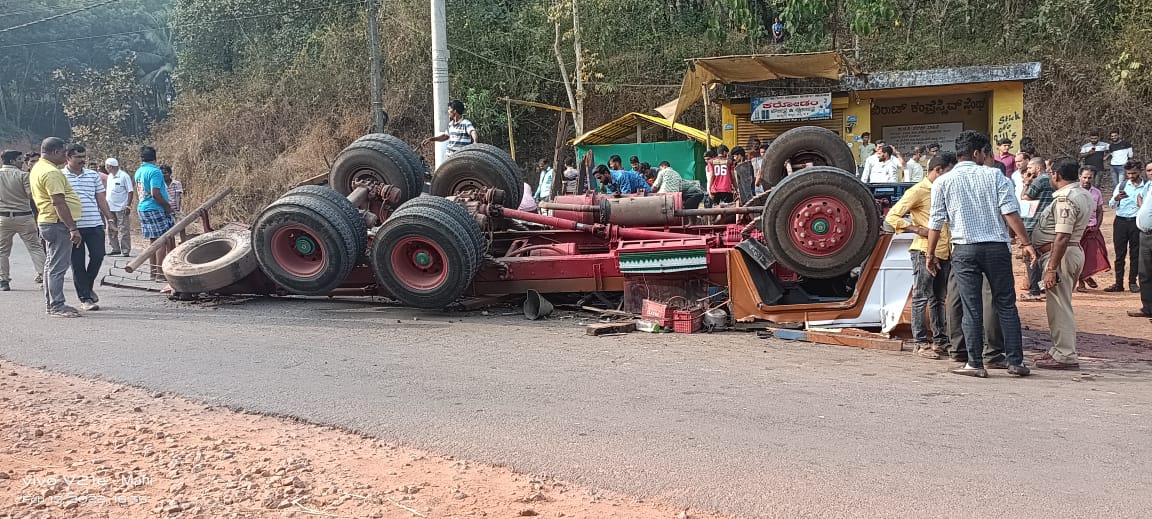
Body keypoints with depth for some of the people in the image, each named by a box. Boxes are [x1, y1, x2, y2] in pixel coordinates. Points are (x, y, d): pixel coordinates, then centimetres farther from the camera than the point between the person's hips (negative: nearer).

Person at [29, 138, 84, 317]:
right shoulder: (51, 172, -19)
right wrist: (73, 228, -25)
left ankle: (52, 304, 22)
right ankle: (57, 306, -6)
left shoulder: (38, 168, 15)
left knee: (51, 265, 15)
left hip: (47, 221, 11)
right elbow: (59, 203, -25)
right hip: (58, 223, -11)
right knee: (58, 266, -8)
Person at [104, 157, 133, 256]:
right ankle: (115, 249, 19)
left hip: (121, 209, -8)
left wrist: (128, 205, -16)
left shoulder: (124, 176, -9)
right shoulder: (110, 176, 14)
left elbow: (131, 191, -11)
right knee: (111, 230, 11)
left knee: (124, 231, -5)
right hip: (110, 208, 8)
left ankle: (125, 251, -3)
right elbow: (107, 191, 20)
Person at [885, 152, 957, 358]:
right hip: (925, 251, -8)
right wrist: (917, 229, -18)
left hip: (944, 252, 8)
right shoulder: (918, 191, -7)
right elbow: (892, 217, -13)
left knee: (939, 299, 12)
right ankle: (920, 342, -2)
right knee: (922, 298, -5)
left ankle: (940, 340, 19)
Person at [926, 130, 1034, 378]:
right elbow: (1010, 212, -5)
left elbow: (936, 223, 3)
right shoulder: (994, 176, 3)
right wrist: (1026, 242, -2)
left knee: (971, 309, 3)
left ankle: (975, 364, 5)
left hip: (964, 249, 0)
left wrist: (930, 254, 11)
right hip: (997, 246, 0)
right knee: (1006, 305, 8)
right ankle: (1015, 362, 10)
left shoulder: (943, 182, 4)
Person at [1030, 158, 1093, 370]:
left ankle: (1065, 355, -2)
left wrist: (1051, 268, -25)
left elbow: (1062, 237, -25)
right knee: (1061, 305, 18)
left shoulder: (1065, 198, -19)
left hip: (1060, 255, -11)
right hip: (1075, 251, 11)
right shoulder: (1084, 195, 14)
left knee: (1059, 306, -5)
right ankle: (1060, 349, 28)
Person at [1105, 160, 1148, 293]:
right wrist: (1116, 198, -19)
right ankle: (1118, 283, 8)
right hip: (1120, 221, 1)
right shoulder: (1122, 185, 6)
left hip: (1137, 222, -1)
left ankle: (1133, 282, 14)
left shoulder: (1147, 186, 2)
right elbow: (1111, 205, 1)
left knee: (1135, 253, 4)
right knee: (1119, 254, 3)